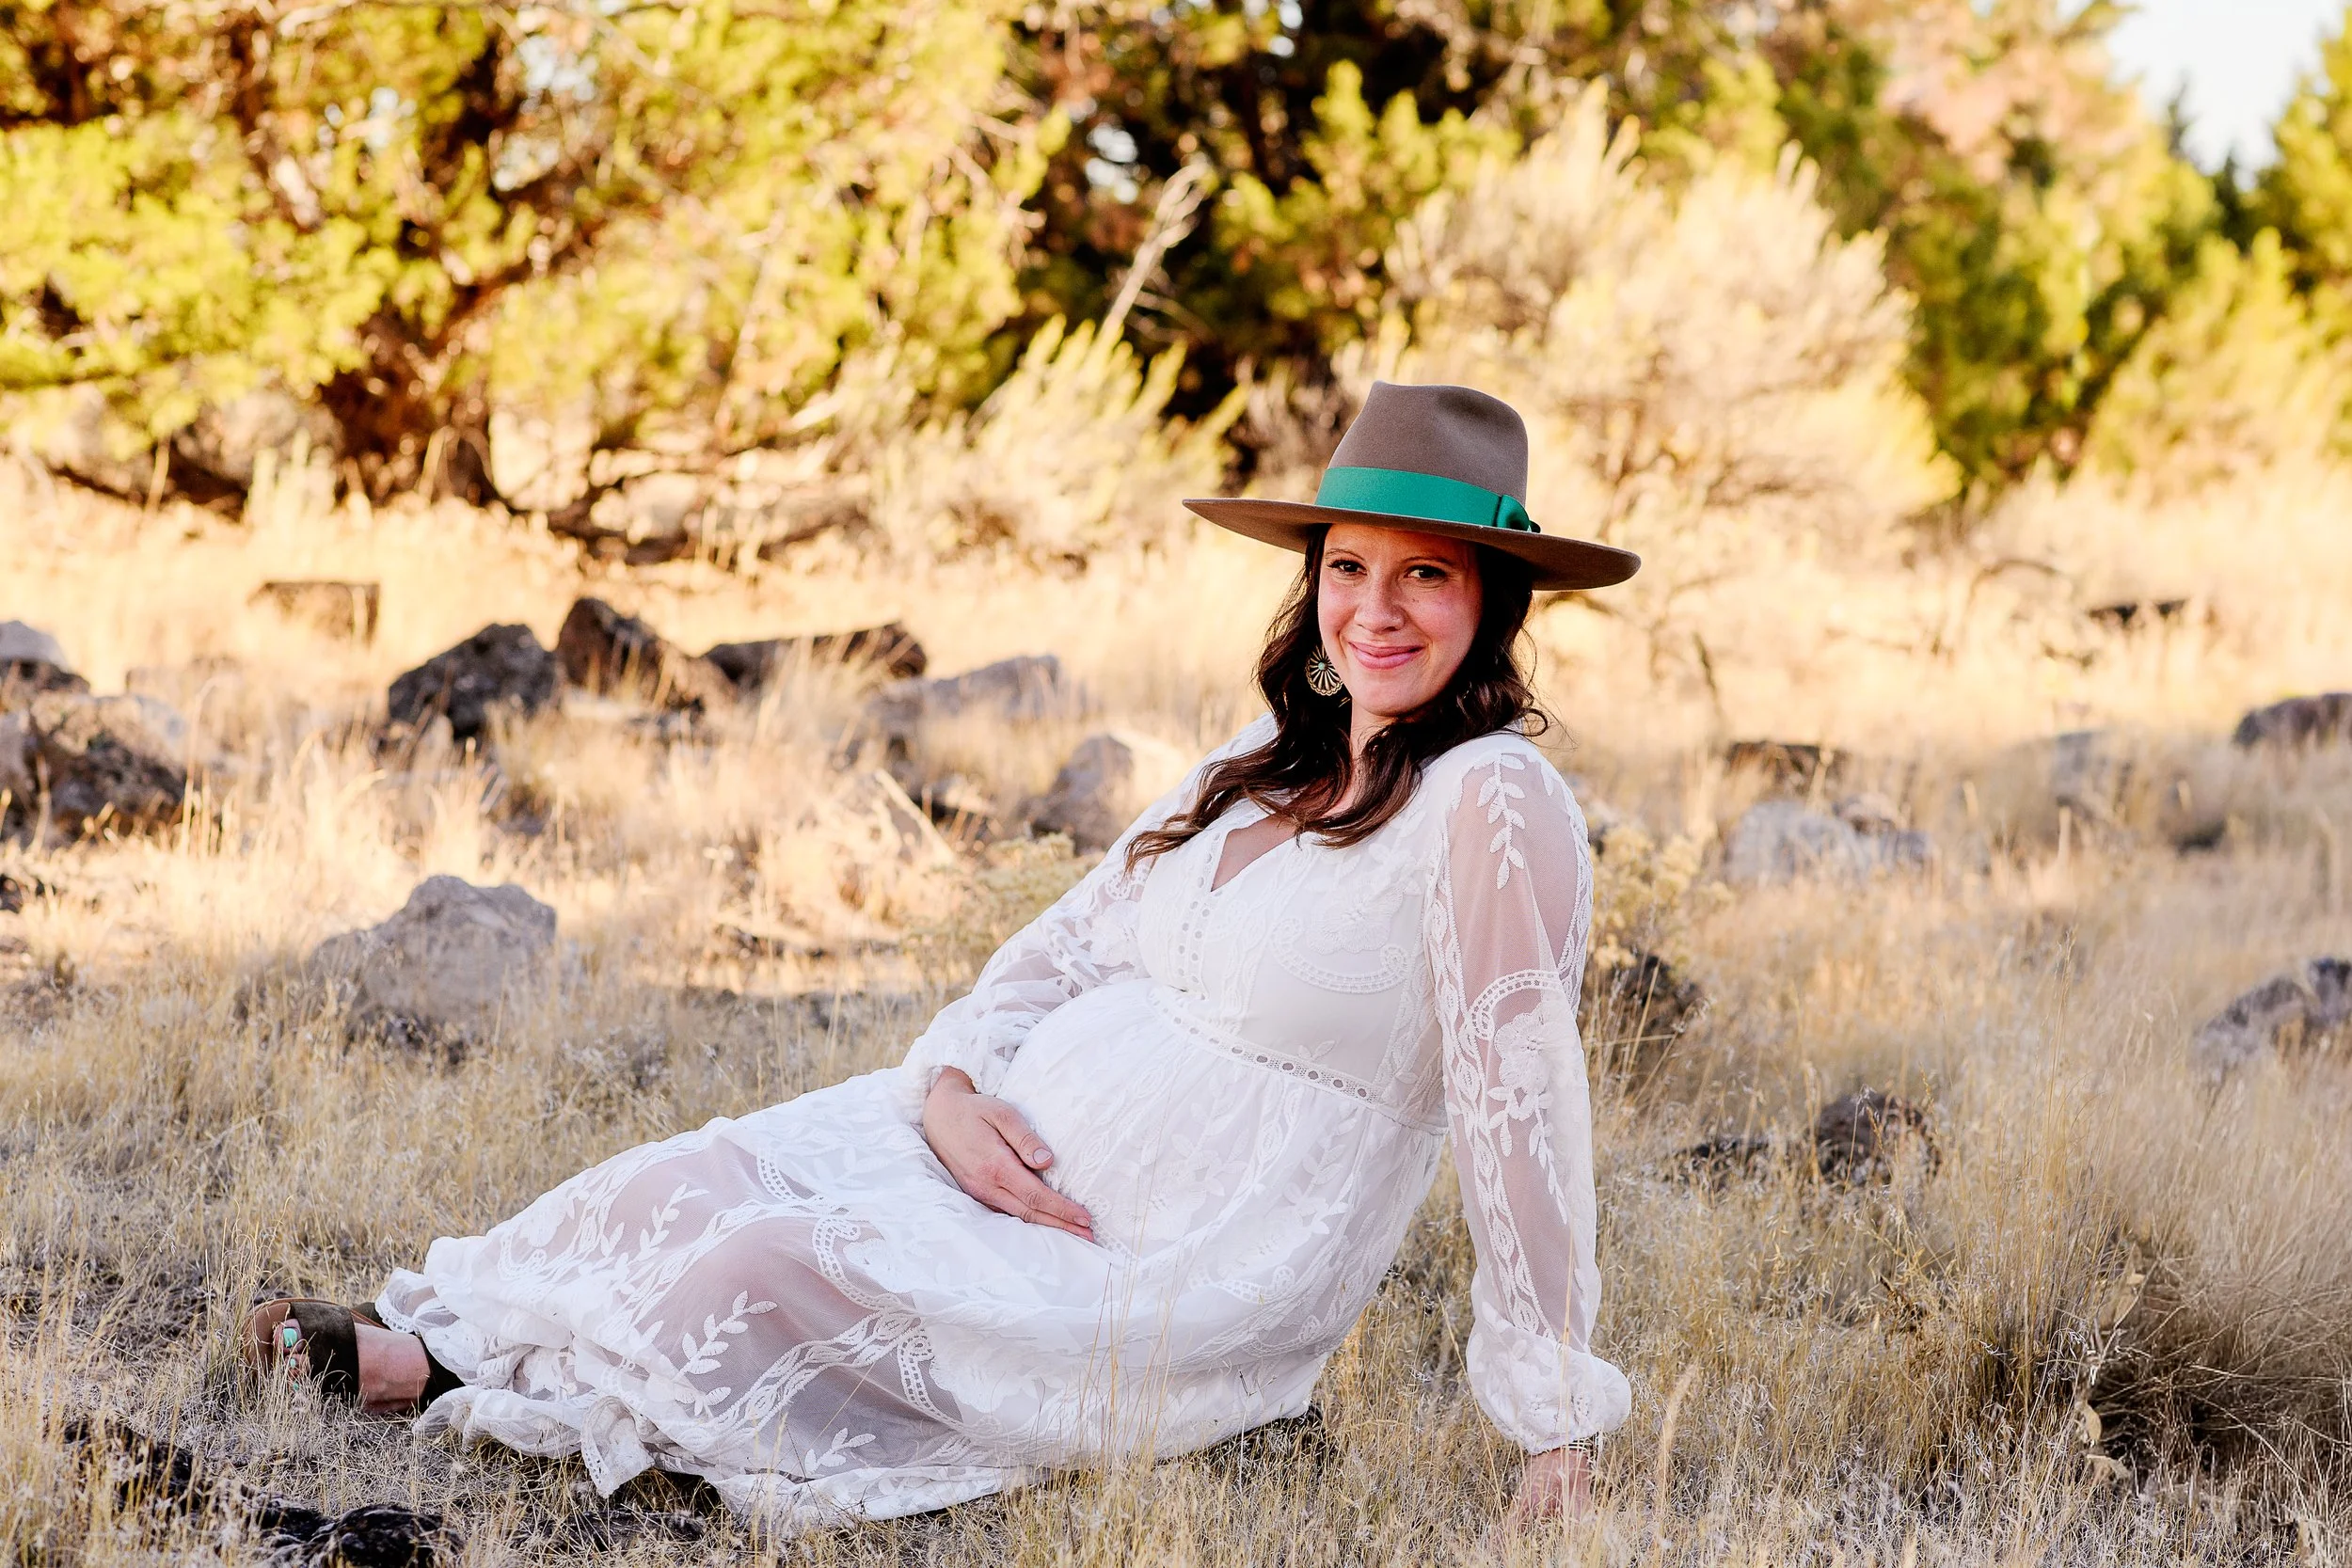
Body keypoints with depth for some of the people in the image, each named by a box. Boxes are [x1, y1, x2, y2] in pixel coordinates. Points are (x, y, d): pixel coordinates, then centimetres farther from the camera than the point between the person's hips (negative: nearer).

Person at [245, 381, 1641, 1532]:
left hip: (1190, 1292, -7)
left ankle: (446, 1372, 9)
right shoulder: (1270, 762, 8)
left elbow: (1523, 1103, -19)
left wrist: (1559, 1434, -19)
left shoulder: (1490, 804, -18)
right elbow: (1076, 939, 12)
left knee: (776, 1269, -12)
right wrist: (950, 1083, -7)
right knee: (700, 1180, -4)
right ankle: (428, 1337, 9)